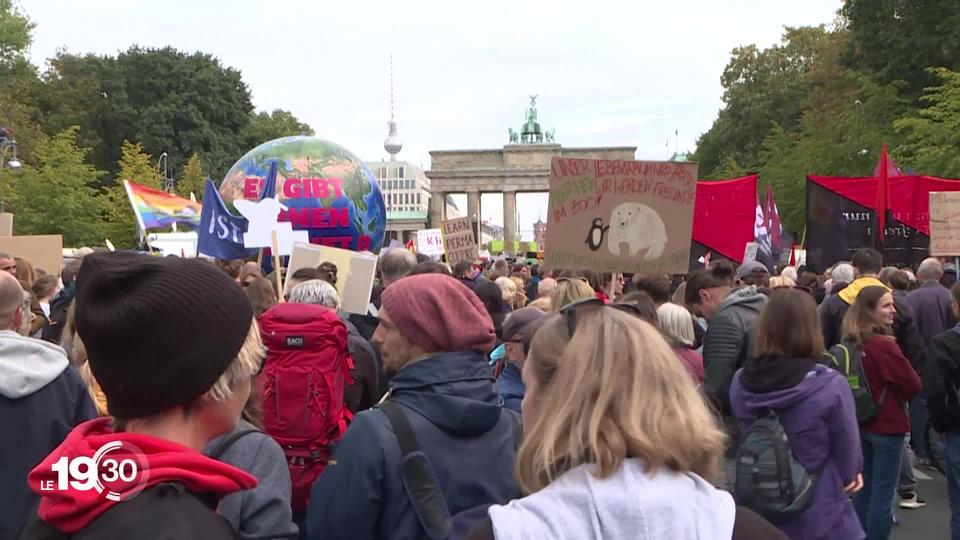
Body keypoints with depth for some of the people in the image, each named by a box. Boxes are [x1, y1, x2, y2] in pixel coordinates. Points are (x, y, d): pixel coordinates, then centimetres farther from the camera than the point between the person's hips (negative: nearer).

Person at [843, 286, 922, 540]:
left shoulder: (852, 341, 2)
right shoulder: (884, 345, -21)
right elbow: (914, 386, -14)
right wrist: (901, 390, 5)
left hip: (861, 421, 8)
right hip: (887, 425, -8)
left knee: (865, 488, 18)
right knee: (883, 493, 2)